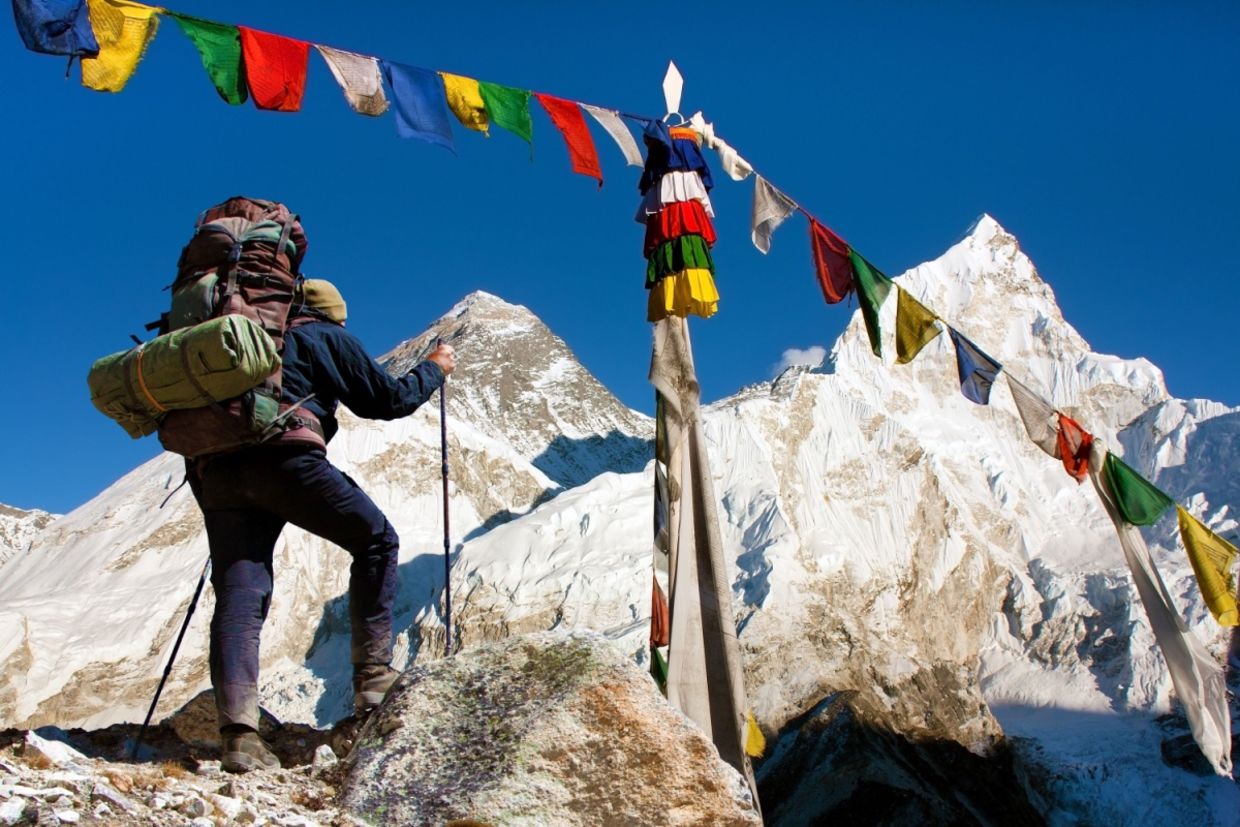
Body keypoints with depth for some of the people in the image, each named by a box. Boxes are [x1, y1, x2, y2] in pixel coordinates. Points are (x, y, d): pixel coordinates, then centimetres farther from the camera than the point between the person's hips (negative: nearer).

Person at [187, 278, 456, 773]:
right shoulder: (329, 337, 17)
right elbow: (389, 400, 15)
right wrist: (434, 369, 30)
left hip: (216, 468, 6)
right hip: (283, 454, -6)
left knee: (239, 595, 0)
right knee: (376, 541, 11)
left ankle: (238, 731, -13)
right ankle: (373, 673, 5)